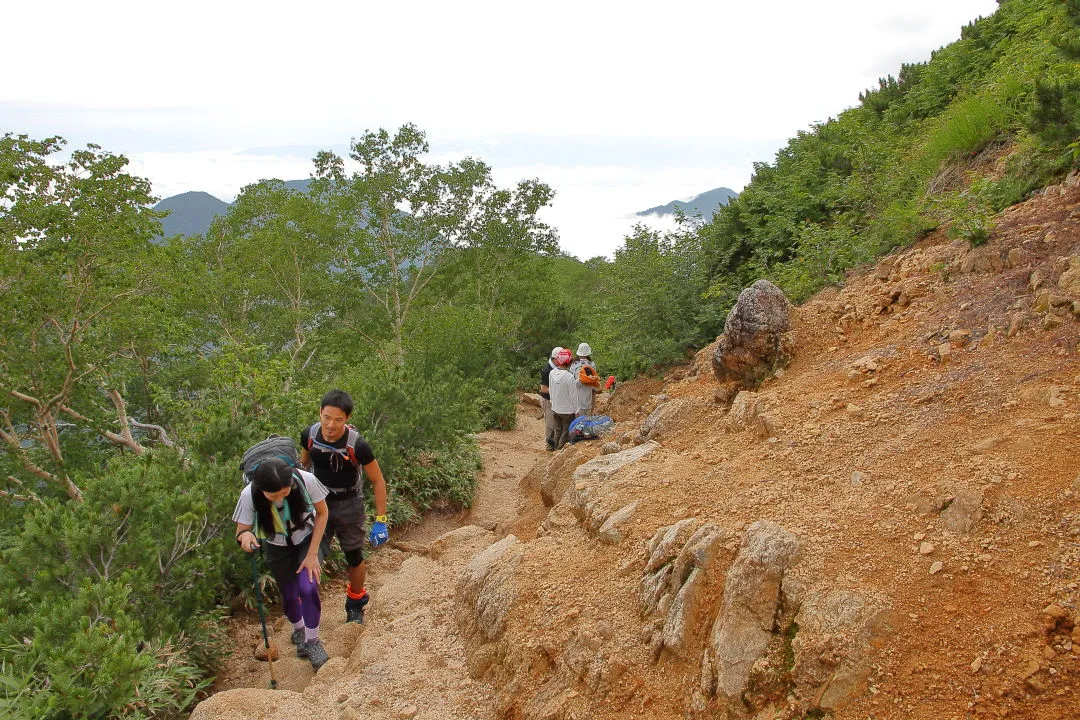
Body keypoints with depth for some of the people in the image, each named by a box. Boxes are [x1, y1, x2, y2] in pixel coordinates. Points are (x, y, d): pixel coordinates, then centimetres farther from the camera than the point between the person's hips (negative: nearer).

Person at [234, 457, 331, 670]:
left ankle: (313, 641, 8)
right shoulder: (249, 495, -32)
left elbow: (322, 513, -16)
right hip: (277, 548, 1)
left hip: (307, 539, -1)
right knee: (290, 595, 10)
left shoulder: (306, 480, -34)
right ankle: (298, 630, 45)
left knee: (308, 588, -17)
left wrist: (312, 554, -16)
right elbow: (241, 531, -19)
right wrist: (245, 536, -44)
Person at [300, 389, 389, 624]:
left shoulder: (357, 445, -27)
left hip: (348, 505, -2)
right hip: (318, 502, 2)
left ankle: (356, 604, 34)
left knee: (354, 558, 9)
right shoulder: (309, 435, -17)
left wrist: (380, 521, -15)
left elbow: (378, 481, -15)